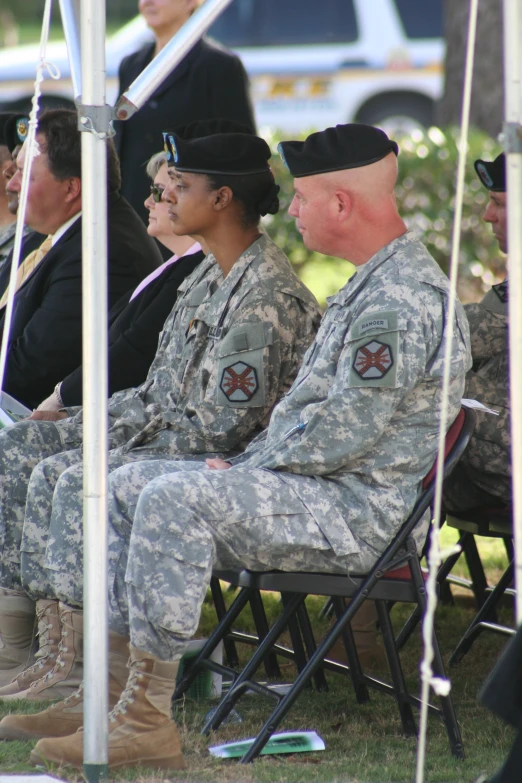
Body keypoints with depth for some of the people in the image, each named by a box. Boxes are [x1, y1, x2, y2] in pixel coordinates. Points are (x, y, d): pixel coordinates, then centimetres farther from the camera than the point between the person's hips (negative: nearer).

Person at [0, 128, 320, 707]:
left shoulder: (266, 296, -20)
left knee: (73, 479, -29)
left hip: (227, 460, -11)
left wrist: (126, 450, -15)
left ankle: (71, 661, -22)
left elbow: (222, 426, -22)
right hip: (167, 433, 11)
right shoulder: (210, 274, 13)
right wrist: (89, 424, 7)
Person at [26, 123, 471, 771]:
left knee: (176, 498, -28)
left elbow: (343, 432, -24)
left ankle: (147, 720, -26)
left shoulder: (403, 297, -19)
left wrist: (245, 469, -11)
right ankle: (117, 683, 5)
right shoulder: (374, 284, 18)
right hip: (325, 489, 11)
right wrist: (247, 463, 10)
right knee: (127, 486, 11)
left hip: (364, 512, -11)